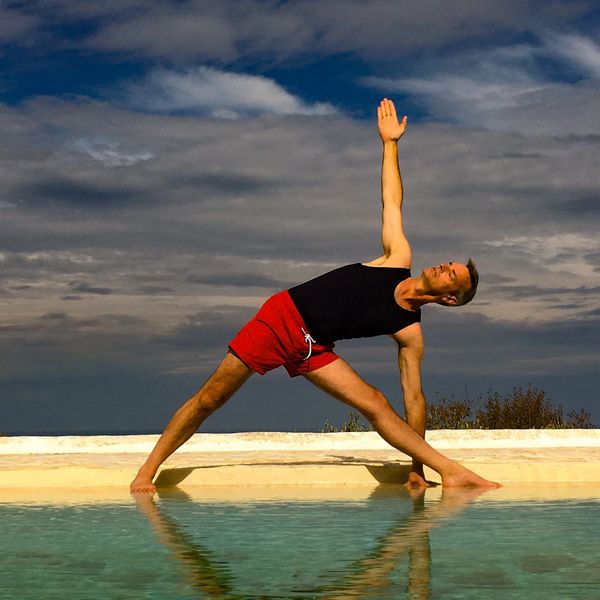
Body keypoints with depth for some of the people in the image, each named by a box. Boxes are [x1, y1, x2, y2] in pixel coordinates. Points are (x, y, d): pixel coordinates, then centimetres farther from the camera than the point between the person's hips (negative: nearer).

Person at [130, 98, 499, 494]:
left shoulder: (410, 334, -1)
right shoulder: (400, 258, 1)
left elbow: (414, 397, 1)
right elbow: (392, 201, 8)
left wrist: (417, 465, -1)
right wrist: (390, 144, 6)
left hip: (313, 350, 1)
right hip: (283, 316, -1)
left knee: (377, 405, -15)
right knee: (211, 397, -6)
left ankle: (450, 470, -10)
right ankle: (149, 469, 4)